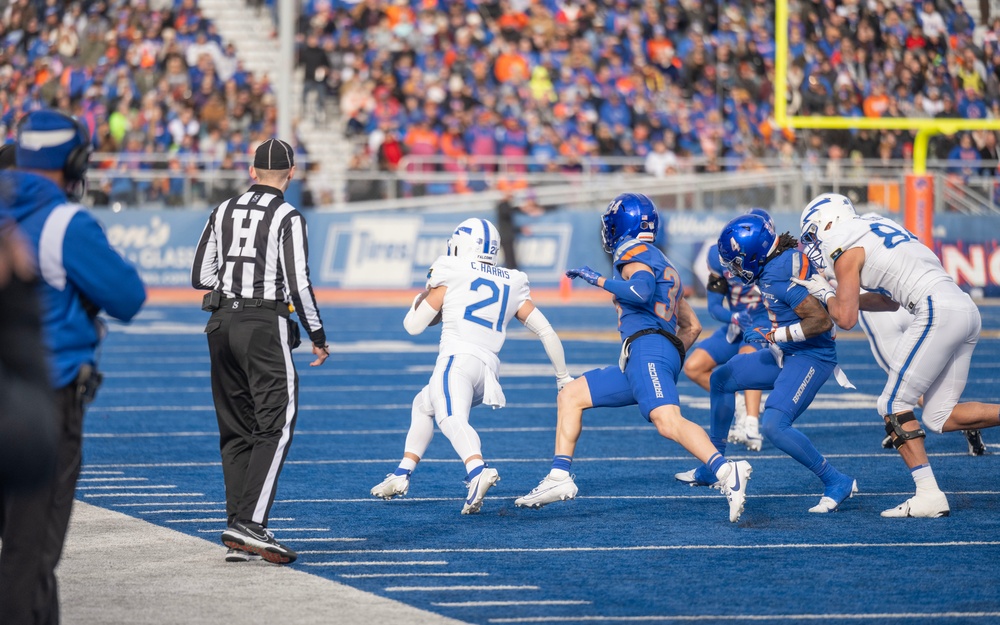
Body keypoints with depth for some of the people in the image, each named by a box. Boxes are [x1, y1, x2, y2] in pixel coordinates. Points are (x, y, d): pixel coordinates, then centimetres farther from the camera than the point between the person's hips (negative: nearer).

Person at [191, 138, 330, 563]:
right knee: (275, 427, -4)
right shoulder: (287, 218, -7)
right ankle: (249, 524, -17)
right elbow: (298, 283, -11)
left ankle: (238, 532, 10)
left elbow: (200, 277, 11)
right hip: (265, 324, -6)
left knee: (236, 432, 11)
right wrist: (318, 335, -1)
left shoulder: (223, 213, 9)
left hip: (222, 322, 6)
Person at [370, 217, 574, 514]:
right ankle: (402, 475, 28)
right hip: (489, 368, 7)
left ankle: (478, 469, -59)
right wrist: (563, 377, 28)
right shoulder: (512, 284, 20)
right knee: (423, 405, 30)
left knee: (451, 418, -31)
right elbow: (546, 331, 18)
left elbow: (413, 325, 11)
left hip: (458, 359, -7)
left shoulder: (451, 273, 7)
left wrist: (426, 294, 31)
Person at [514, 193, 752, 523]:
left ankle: (728, 472, -43)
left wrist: (597, 279, -9)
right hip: (637, 363, 10)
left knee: (668, 422, -29)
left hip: (648, 347, -10)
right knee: (570, 396, 16)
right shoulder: (663, 265, 32)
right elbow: (693, 326, 32)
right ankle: (560, 477, 10)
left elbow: (641, 291, -19)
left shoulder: (636, 254, 4)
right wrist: (671, 361, 33)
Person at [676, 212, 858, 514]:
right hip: (788, 355, 11)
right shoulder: (791, 255, 1)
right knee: (721, 379, 19)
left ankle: (837, 483, -11)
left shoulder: (776, 278, -26)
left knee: (773, 426, -24)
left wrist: (771, 336, -22)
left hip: (808, 359, -11)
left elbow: (822, 321, -29)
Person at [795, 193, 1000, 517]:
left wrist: (826, 294, 17)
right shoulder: (880, 228, 27)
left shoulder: (846, 250, 1)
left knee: (894, 405, -1)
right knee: (939, 417, 9)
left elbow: (846, 319, -2)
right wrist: (848, 297, 30)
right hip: (967, 310, 9)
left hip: (938, 313, -9)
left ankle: (929, 495, -9)